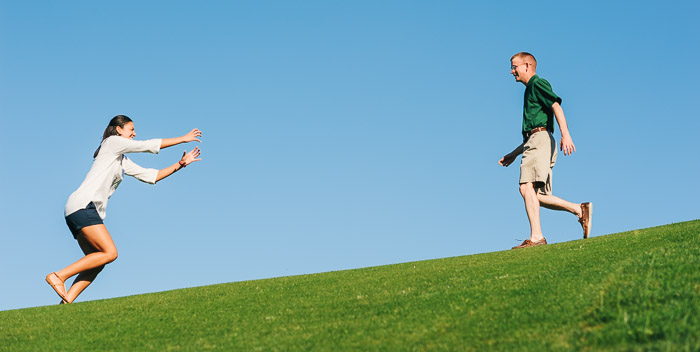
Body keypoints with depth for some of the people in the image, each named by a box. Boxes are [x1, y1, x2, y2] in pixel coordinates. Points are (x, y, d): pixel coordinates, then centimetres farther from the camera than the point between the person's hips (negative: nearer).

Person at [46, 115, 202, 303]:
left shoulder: (123, 161, 27)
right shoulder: (113, 142, 2)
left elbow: (150, 176, 27)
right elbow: (149, 146, 0)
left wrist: (180, 164, 23)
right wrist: (183, 139, 8)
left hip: (84, 210, 10)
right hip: (83, 206, -10)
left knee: (97, 263, 1)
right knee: (109, 253, -18)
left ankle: (66, 302, -8)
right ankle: (59, 276, -19)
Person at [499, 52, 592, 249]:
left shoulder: (538, 83, 3)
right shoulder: (529, 91, 32)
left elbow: (556, 106, -14)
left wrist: (565, 134, -28)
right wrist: (513, 154, 32)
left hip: (541, 140, -10)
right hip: (533, 142, 10)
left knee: (527, 187, -23)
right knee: (538, 196, 3)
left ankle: (536, 237, -30)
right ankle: (580, 210, 4)